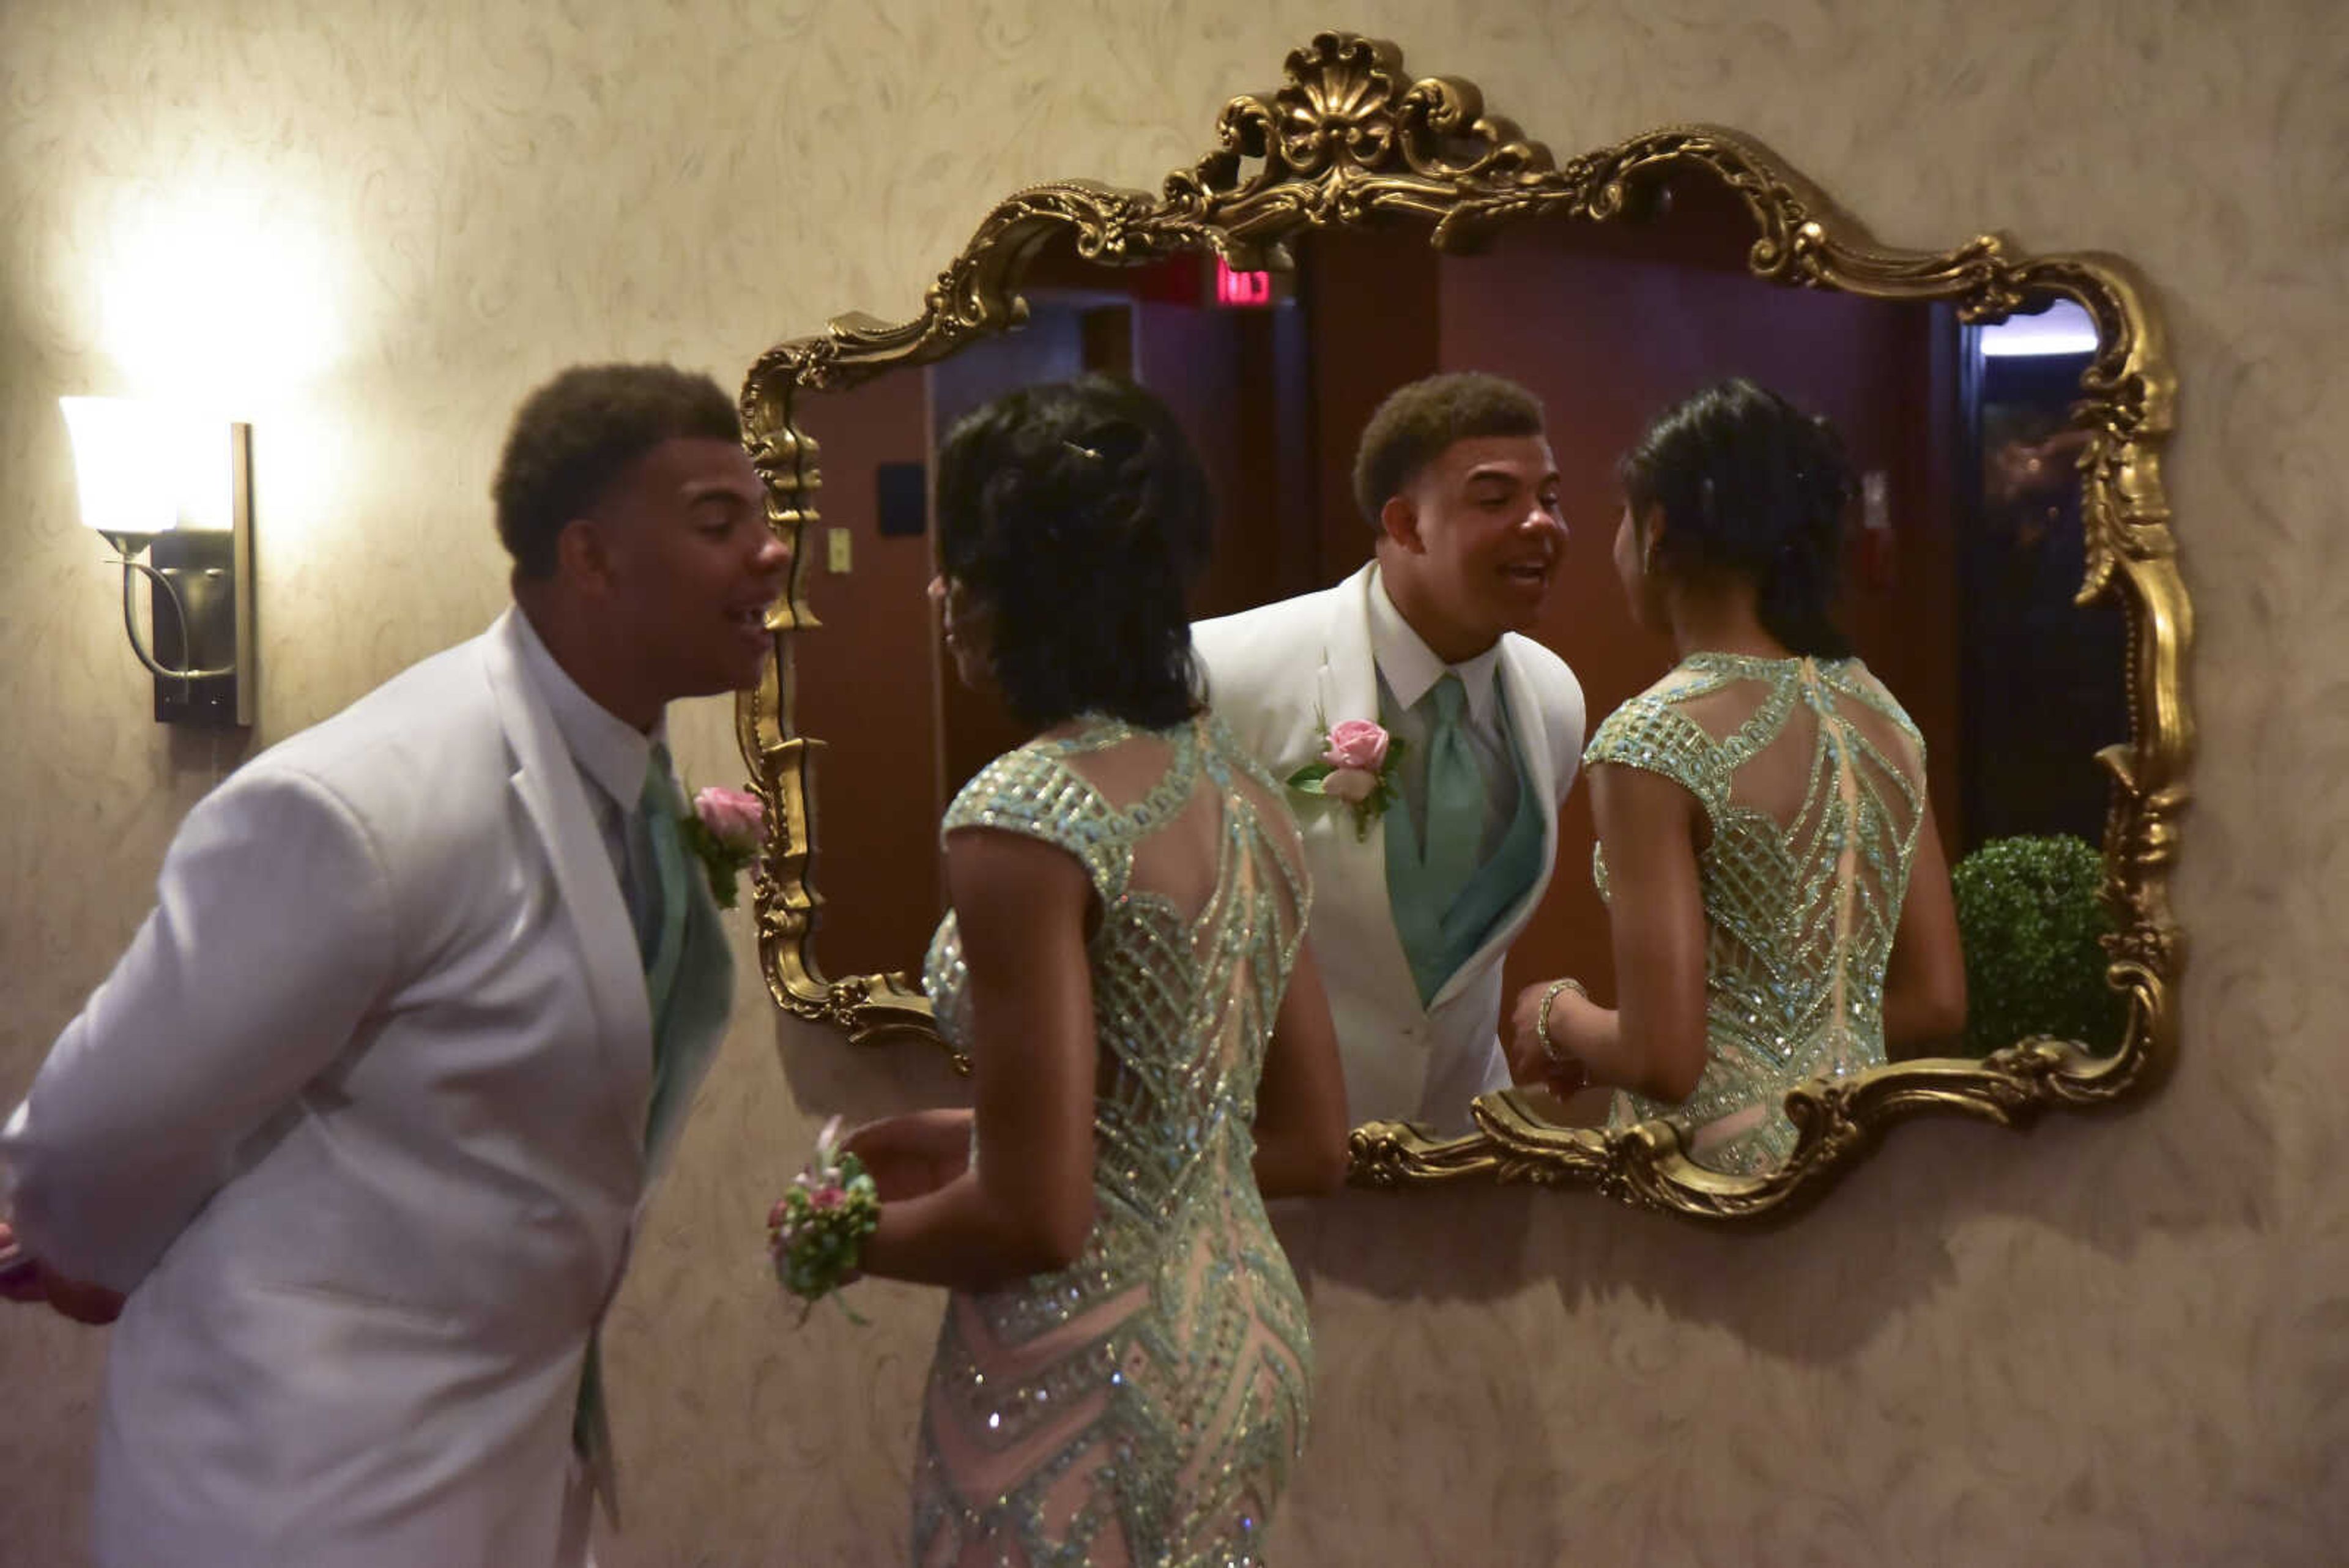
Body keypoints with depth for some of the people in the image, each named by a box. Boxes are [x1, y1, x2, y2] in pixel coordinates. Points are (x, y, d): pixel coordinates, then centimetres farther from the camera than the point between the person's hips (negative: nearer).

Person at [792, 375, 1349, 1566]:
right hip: (1245, 1340, 8)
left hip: (1084, 1381, -8)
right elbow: (1309, 1146, 10)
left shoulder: (1023, 816, -19)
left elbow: (1034, 1218, -22)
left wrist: (852, 1237, -2)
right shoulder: (1244, 793, 4)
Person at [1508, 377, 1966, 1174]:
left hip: (1726, 1164, -6)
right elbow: (1936, 1002, 8)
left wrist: (1561, 1019, -2)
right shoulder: (1881, 714, 3)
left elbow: (1663, 1059, -20)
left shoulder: (1652, 741, -17)